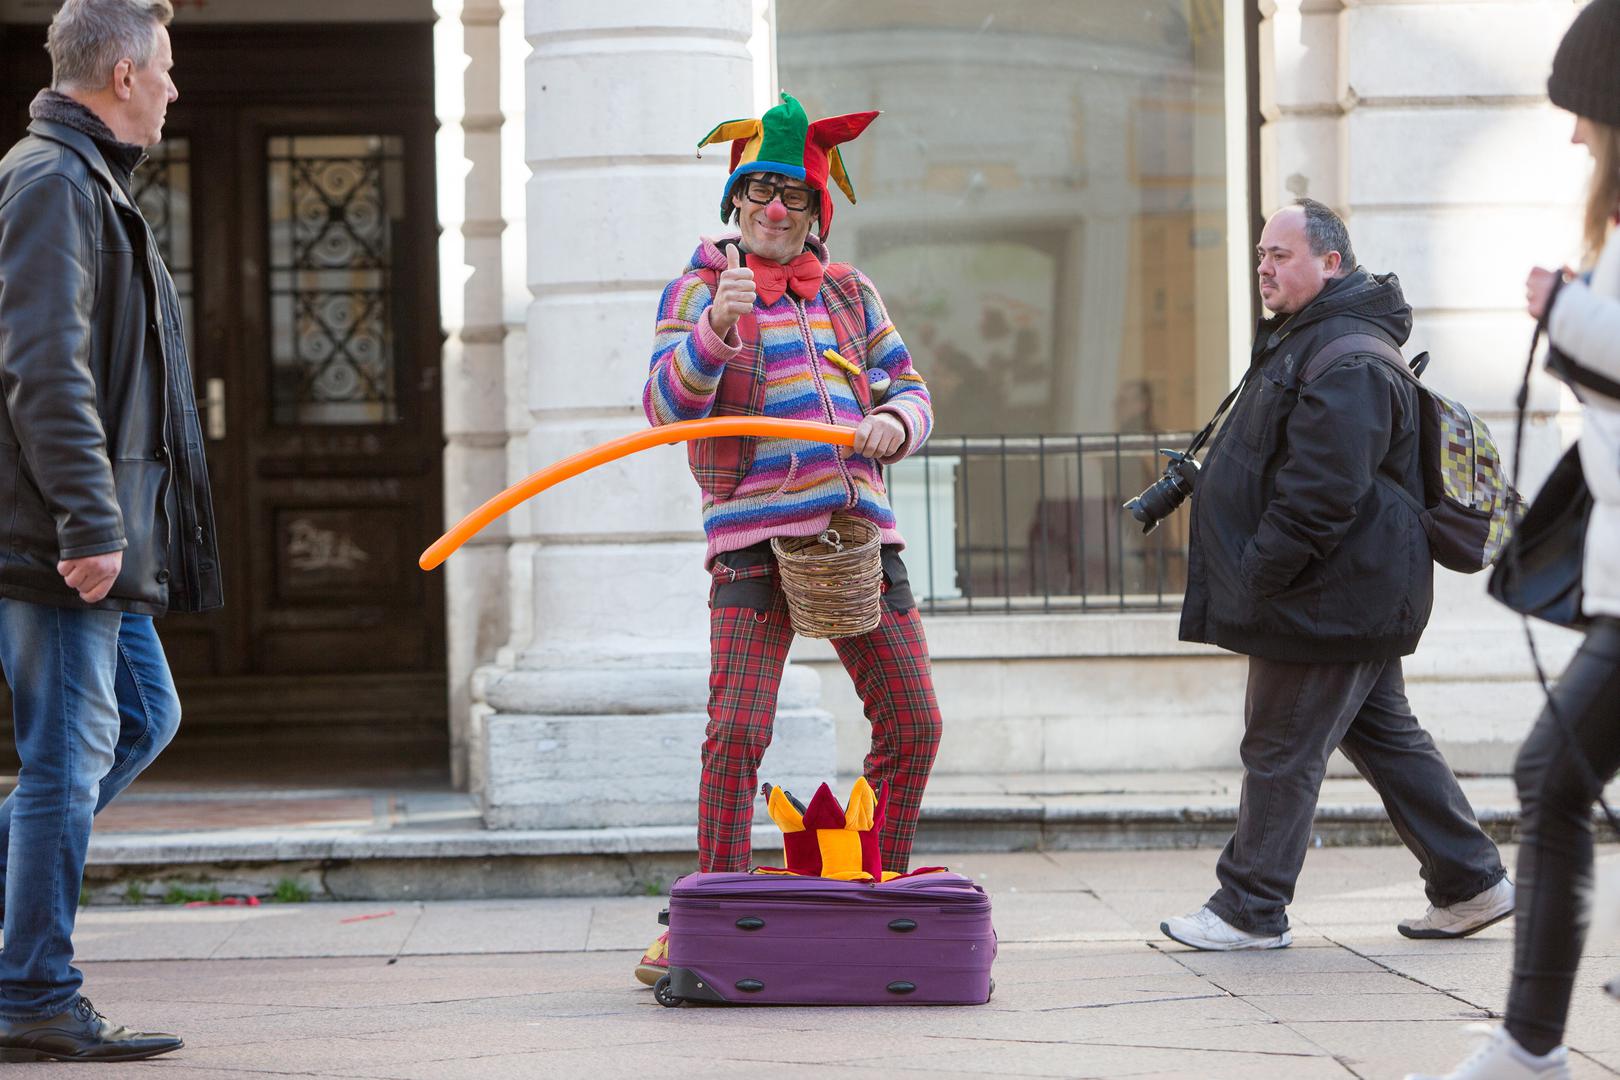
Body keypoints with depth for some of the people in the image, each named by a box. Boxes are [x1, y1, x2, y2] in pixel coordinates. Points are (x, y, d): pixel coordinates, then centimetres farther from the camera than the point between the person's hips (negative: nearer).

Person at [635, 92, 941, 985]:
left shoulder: (850, 292, 17)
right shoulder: (701, 288, 3)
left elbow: (908, 390, 16)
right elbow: (667, 405, -10)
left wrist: (892, 424, -8)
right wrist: (713, 329, -27)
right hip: (754, 539, -5)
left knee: (912, 723, 4)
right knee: (738, 730, -15)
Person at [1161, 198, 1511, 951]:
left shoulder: (1347, 364, -21)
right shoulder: (1305, 342, 16)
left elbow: (1321, 493, -27)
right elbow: (1276, 466, 25)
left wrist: (1258, 575, -21)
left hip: (1328, 601, -11)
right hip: (1356, 599, 11)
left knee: (1281, 749, -3)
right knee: (1383, 734, 15)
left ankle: (1250, 911, 4)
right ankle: (1470, 882, 21)